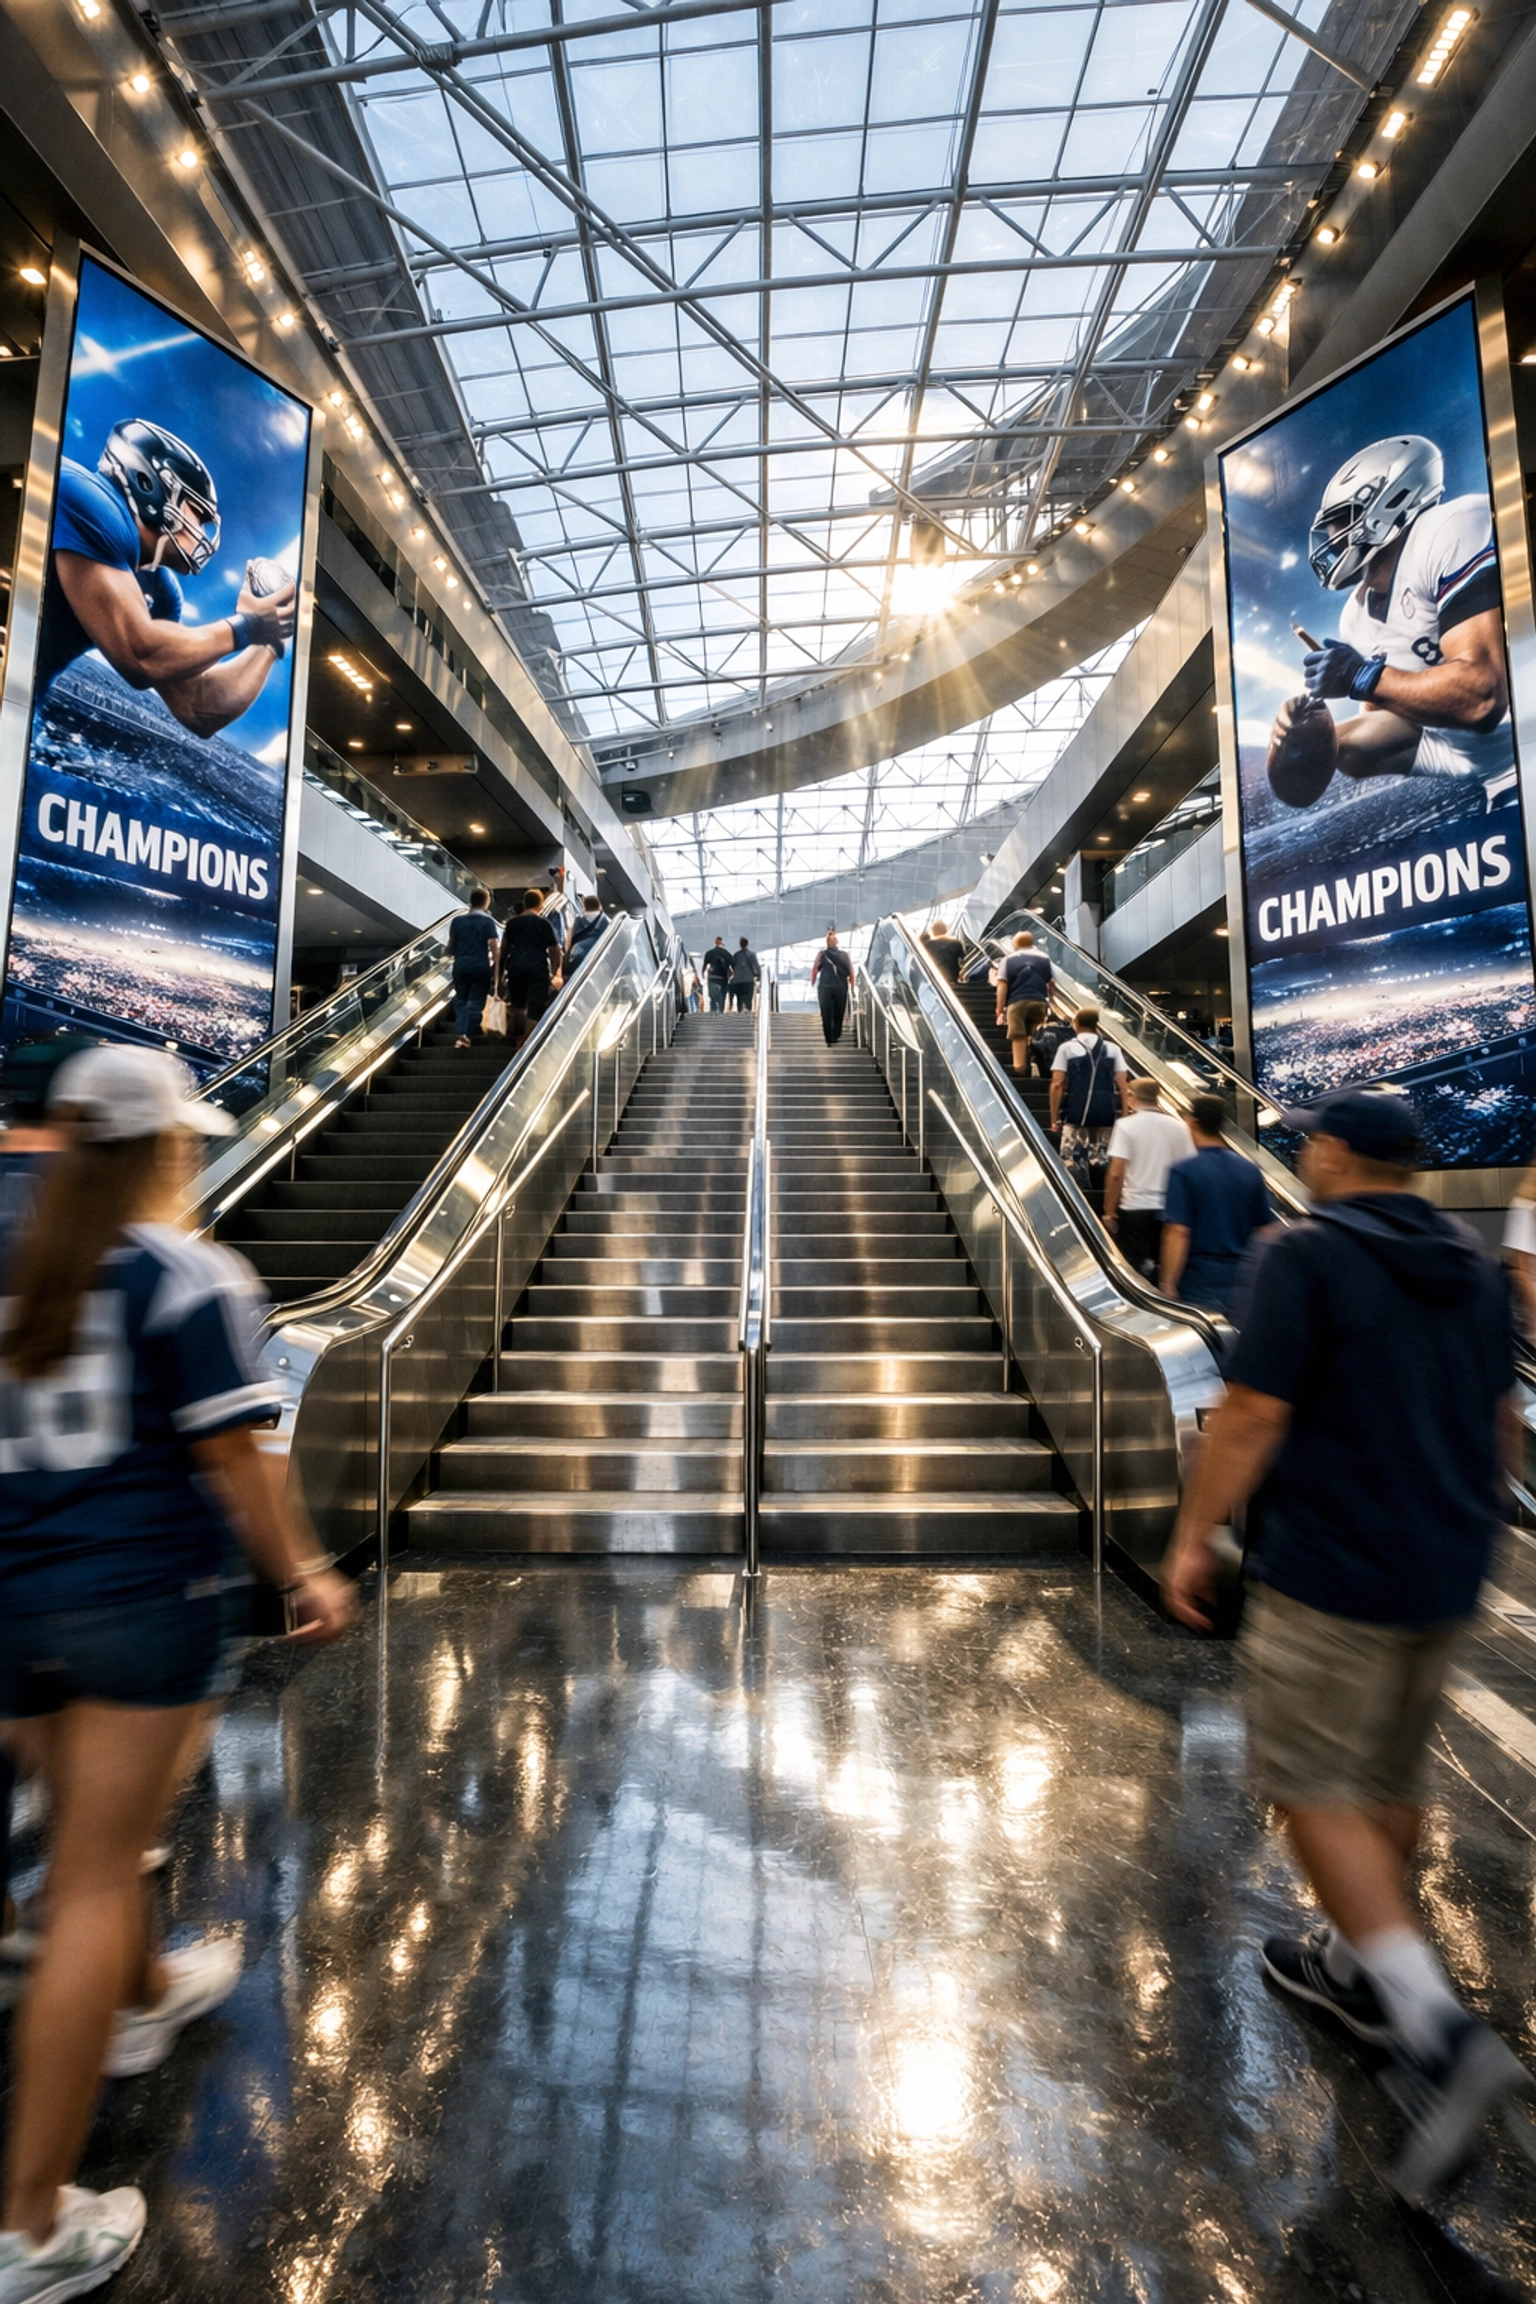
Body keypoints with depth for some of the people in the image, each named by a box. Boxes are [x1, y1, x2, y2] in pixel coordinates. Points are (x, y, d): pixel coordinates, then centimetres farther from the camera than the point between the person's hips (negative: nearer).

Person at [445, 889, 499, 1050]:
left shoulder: (457, 920, 4)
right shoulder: (487, 921, -4)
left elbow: (451, 944, 8)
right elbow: (493, 946, -10)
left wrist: (451, 955, 28)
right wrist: (495, 969, -6)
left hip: (461, 965, 3)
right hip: (481, 966, -3)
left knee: (461, 1000, 14)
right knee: (476, 1002, 2)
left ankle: (460, 1033, 4)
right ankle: (467, 1035, -8)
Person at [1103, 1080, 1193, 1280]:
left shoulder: (1126, 1125, -8)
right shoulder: (1178, 1126, 4)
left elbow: (1116, 1174, -14)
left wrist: (1109, 1211, -6)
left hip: (1134, 1207, -4)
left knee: (1139, 1269, 5)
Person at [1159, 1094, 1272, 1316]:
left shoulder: (1184, 1171, -12)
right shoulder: (1250, 1170, 5)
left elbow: (1179, 1233, -18)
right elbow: (1264, 1229, 11)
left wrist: (1168, 1285, -14)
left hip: (1200, 1284, -5)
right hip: (1242, 1281, 5)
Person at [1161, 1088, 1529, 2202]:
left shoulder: (1308, 1254, -17)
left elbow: (1254, 1415, -19)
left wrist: (1194, 1536, -8)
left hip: (1333, 1567, -8)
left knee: (1317, 1789, 8)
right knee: (1392, 1777, 22)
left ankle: (1439, 2028, 1)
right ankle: (1355, 1963, 40)